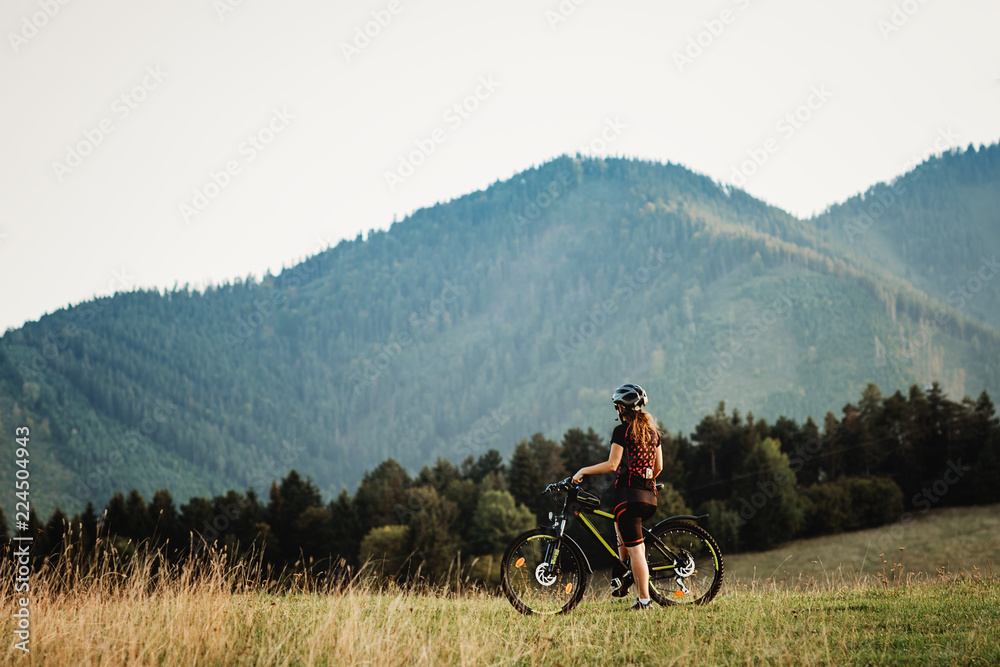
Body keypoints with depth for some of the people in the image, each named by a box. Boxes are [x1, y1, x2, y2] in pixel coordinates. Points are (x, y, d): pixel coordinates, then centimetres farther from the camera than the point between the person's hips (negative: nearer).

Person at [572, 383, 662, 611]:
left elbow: (612, 464, -14)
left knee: (635, 549, -6)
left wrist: (583, 470, -3)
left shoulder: (622, 430, -8)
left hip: (628, 494, -8)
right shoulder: (652, 430, 13)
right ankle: (625, 579, 26)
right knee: (620, 527, 32)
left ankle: (644, 600, -7)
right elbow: (658, 466, 15)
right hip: (648, 496, 8)